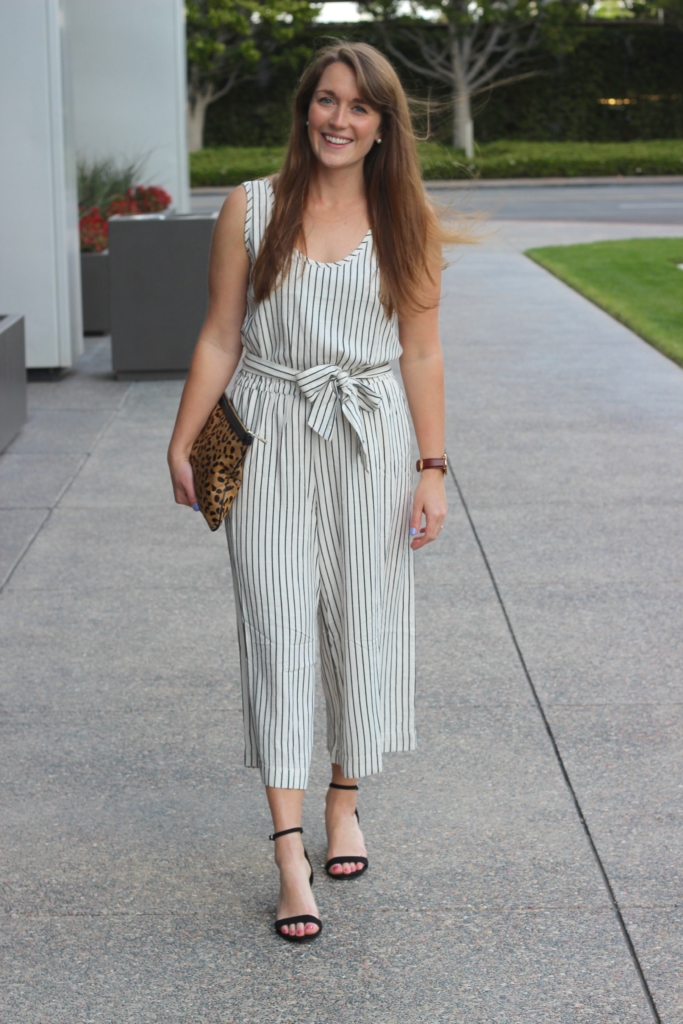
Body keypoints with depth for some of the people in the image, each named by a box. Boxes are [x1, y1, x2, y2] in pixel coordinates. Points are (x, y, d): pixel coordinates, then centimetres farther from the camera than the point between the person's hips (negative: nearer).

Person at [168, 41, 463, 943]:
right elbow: (220, 339, 3)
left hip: (369, 437, 1)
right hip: (269, 437, -1)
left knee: (364, 623, 7)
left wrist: (433, 471, -1)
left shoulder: (406, 221, 2)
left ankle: (346, 801, 29)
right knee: (278, 625, -5)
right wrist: (182, 444, 2)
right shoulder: (251, 209, 0)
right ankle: (291, 852, -3)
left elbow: (422, 353, 2)